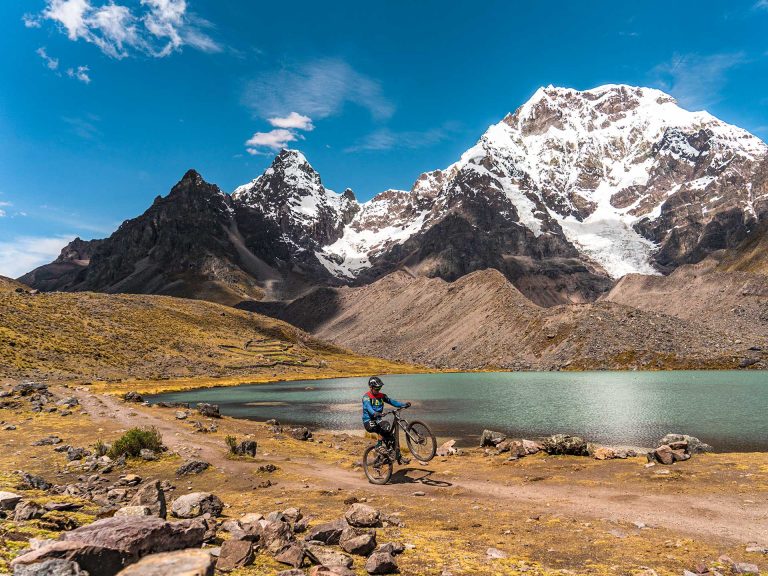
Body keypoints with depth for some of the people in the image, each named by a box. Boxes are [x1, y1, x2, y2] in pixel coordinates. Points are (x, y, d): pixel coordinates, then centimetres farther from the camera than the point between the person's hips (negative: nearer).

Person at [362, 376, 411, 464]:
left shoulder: (381, 396, 8)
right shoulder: (366, 396, -9)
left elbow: (391, 401, -1)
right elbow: (368, 406, -28)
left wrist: (404, 405, -17)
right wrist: (374, 413, -50)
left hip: (377, 420, 5)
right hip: (368, 421, -5)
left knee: (391, 436, -7)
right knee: (382, 428, -33)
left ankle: (398, 456, 1)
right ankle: (379, 447, -23)